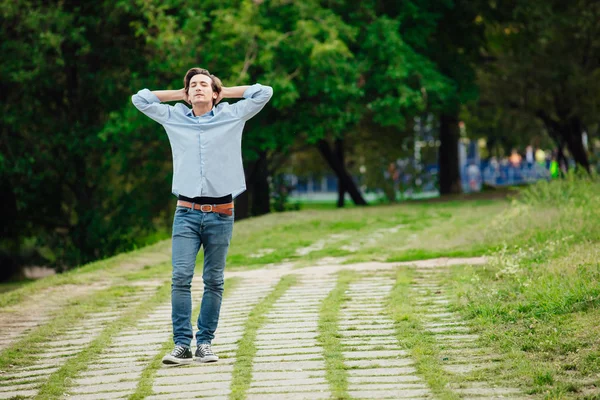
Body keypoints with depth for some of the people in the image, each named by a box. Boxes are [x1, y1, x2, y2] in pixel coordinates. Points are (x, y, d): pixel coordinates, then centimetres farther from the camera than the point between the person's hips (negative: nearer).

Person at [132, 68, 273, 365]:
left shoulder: (231, 116, 9)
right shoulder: (174, 118, 13)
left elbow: (263, 92, 9)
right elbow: (139, 98, 21)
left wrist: (225, 92, 14)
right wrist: (180, 94, 19)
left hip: (221, 214, 0)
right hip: (187, 213, 0)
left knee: (214, 281, 3)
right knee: (181, 277, -12)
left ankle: (205, 343, 9)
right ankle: (182, 344, -10)